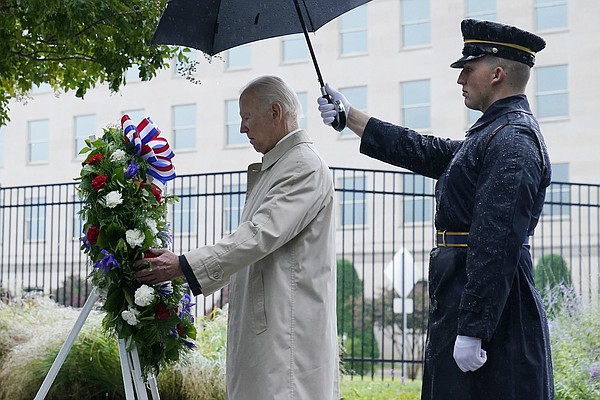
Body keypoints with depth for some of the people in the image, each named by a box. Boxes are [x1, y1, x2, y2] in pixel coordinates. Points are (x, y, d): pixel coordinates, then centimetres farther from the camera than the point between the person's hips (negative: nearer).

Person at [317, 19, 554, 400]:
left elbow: (497, 245, -22)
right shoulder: (493, 133, 17)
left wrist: (472, 330, -25)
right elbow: (423, 152, 25)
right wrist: (349, 116, 27)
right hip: (464, 302, 10)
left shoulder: (513, 140, -16)